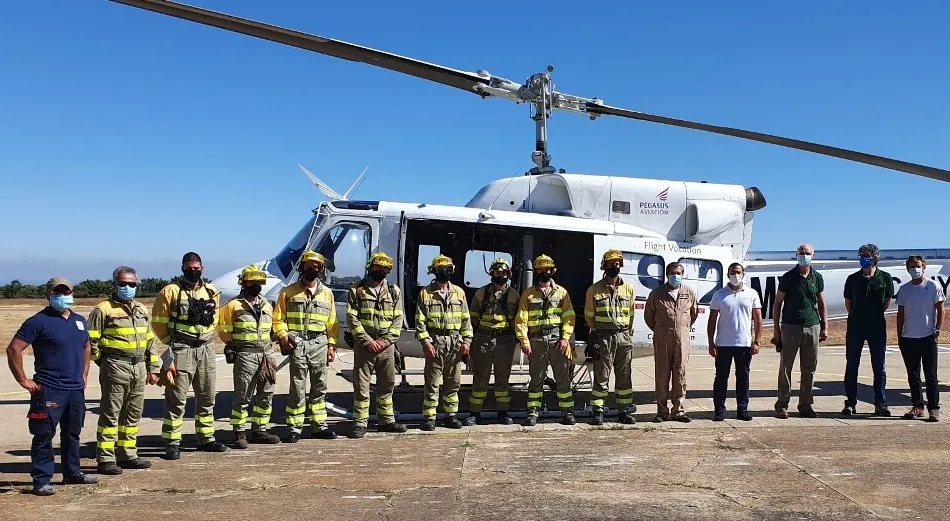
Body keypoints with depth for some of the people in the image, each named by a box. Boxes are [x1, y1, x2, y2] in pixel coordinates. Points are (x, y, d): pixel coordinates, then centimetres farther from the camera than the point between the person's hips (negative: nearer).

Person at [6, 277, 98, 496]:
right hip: (49, 391, -7)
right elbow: (13, 349, -12)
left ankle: (72, 473, 27)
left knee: (72, 434, 16)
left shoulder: (79, 321, 13)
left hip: (76, 390, 7)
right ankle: (41, 481, 3)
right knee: (44, 436, -3)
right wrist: (23, 380, -12)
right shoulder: (39, 321, -8)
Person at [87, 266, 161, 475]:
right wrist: (105, 362, -1)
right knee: (110, 414, -4)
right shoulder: (103, 310, -4)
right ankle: (105, 459, 0)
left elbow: (150, 341, 20)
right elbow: (90, 341, -6)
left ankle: (127, 454, 21)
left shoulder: (142, 310, 17)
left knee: (133, 413, 11)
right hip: (115, 368, -7)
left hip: (139, 368, 7)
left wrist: (152, 369, 16)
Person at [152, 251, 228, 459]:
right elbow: (158, 321, -3)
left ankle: (206, 438, 24)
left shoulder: (212, 292, 9)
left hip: (206, 349, 5)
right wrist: (171, 341, -1)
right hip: (181, 350, -5)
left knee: (207, 397, 13)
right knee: (176, 398, -4)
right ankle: (172, 443, 1)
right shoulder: (171, 291, -5)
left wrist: (205, 335, 14)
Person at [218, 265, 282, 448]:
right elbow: (224, 330, -4)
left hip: (265, 355, 6)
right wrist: (236, 345, 0)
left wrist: (265, 347, 15)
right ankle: (239, 433, 5)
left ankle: (259, 431, 20)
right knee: (242, 397, -3)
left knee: (266, 395, 10)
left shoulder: (267, 306, 13)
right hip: (245, 357, -6)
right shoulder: (233, 306, -5)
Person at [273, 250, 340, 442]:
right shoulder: (289, 292, 4)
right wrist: (283, 336, -12)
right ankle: (295, 428, 3)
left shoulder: (327, 293, 12)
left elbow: (332, 322, 12)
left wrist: (332, 345, 5)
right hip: (297, 345, -3)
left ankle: (319, 425, 16)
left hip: (320, 345, 3)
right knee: (297, 388, -3)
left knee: (319, 388, 9)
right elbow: (278, 318, 2)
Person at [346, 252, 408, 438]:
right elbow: (352, 318, -5)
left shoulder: (394, 291, 10)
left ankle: (386, 421, 21)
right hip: (364, 346, -3)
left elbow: (398, 319, 5)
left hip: (387, 346, 3)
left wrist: (386, 340, -8)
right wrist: (368, 341, -12)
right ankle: (360, 423, 4)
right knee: (361, 386, -2)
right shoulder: (357, 290, 1)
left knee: (387, 385, 10)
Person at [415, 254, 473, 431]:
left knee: (453, 382, 8)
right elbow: (420, 321, -2)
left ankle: (450, 415, 18)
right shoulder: (425, 293, 1)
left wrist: (466, 341, 2)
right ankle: (429, 417, 4)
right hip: (435, 343, -3)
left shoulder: (458, 292, 11)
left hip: (455, 343, 3)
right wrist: (426, 341, -12)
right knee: (432, 382, -2)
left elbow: (466, 319, 11)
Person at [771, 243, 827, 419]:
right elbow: (777, 303, 1)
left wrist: (825, 327, 9)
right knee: (786, 368, -1)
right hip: (790, 327, -3)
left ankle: (806, 405, 15)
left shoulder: (817, 277, 9)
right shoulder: (788, 277, -1)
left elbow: (822, 304, 16)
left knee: (809, 369, 7)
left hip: (812, 327, 3)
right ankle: (782, 405, 5)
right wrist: (776, 329, -4)